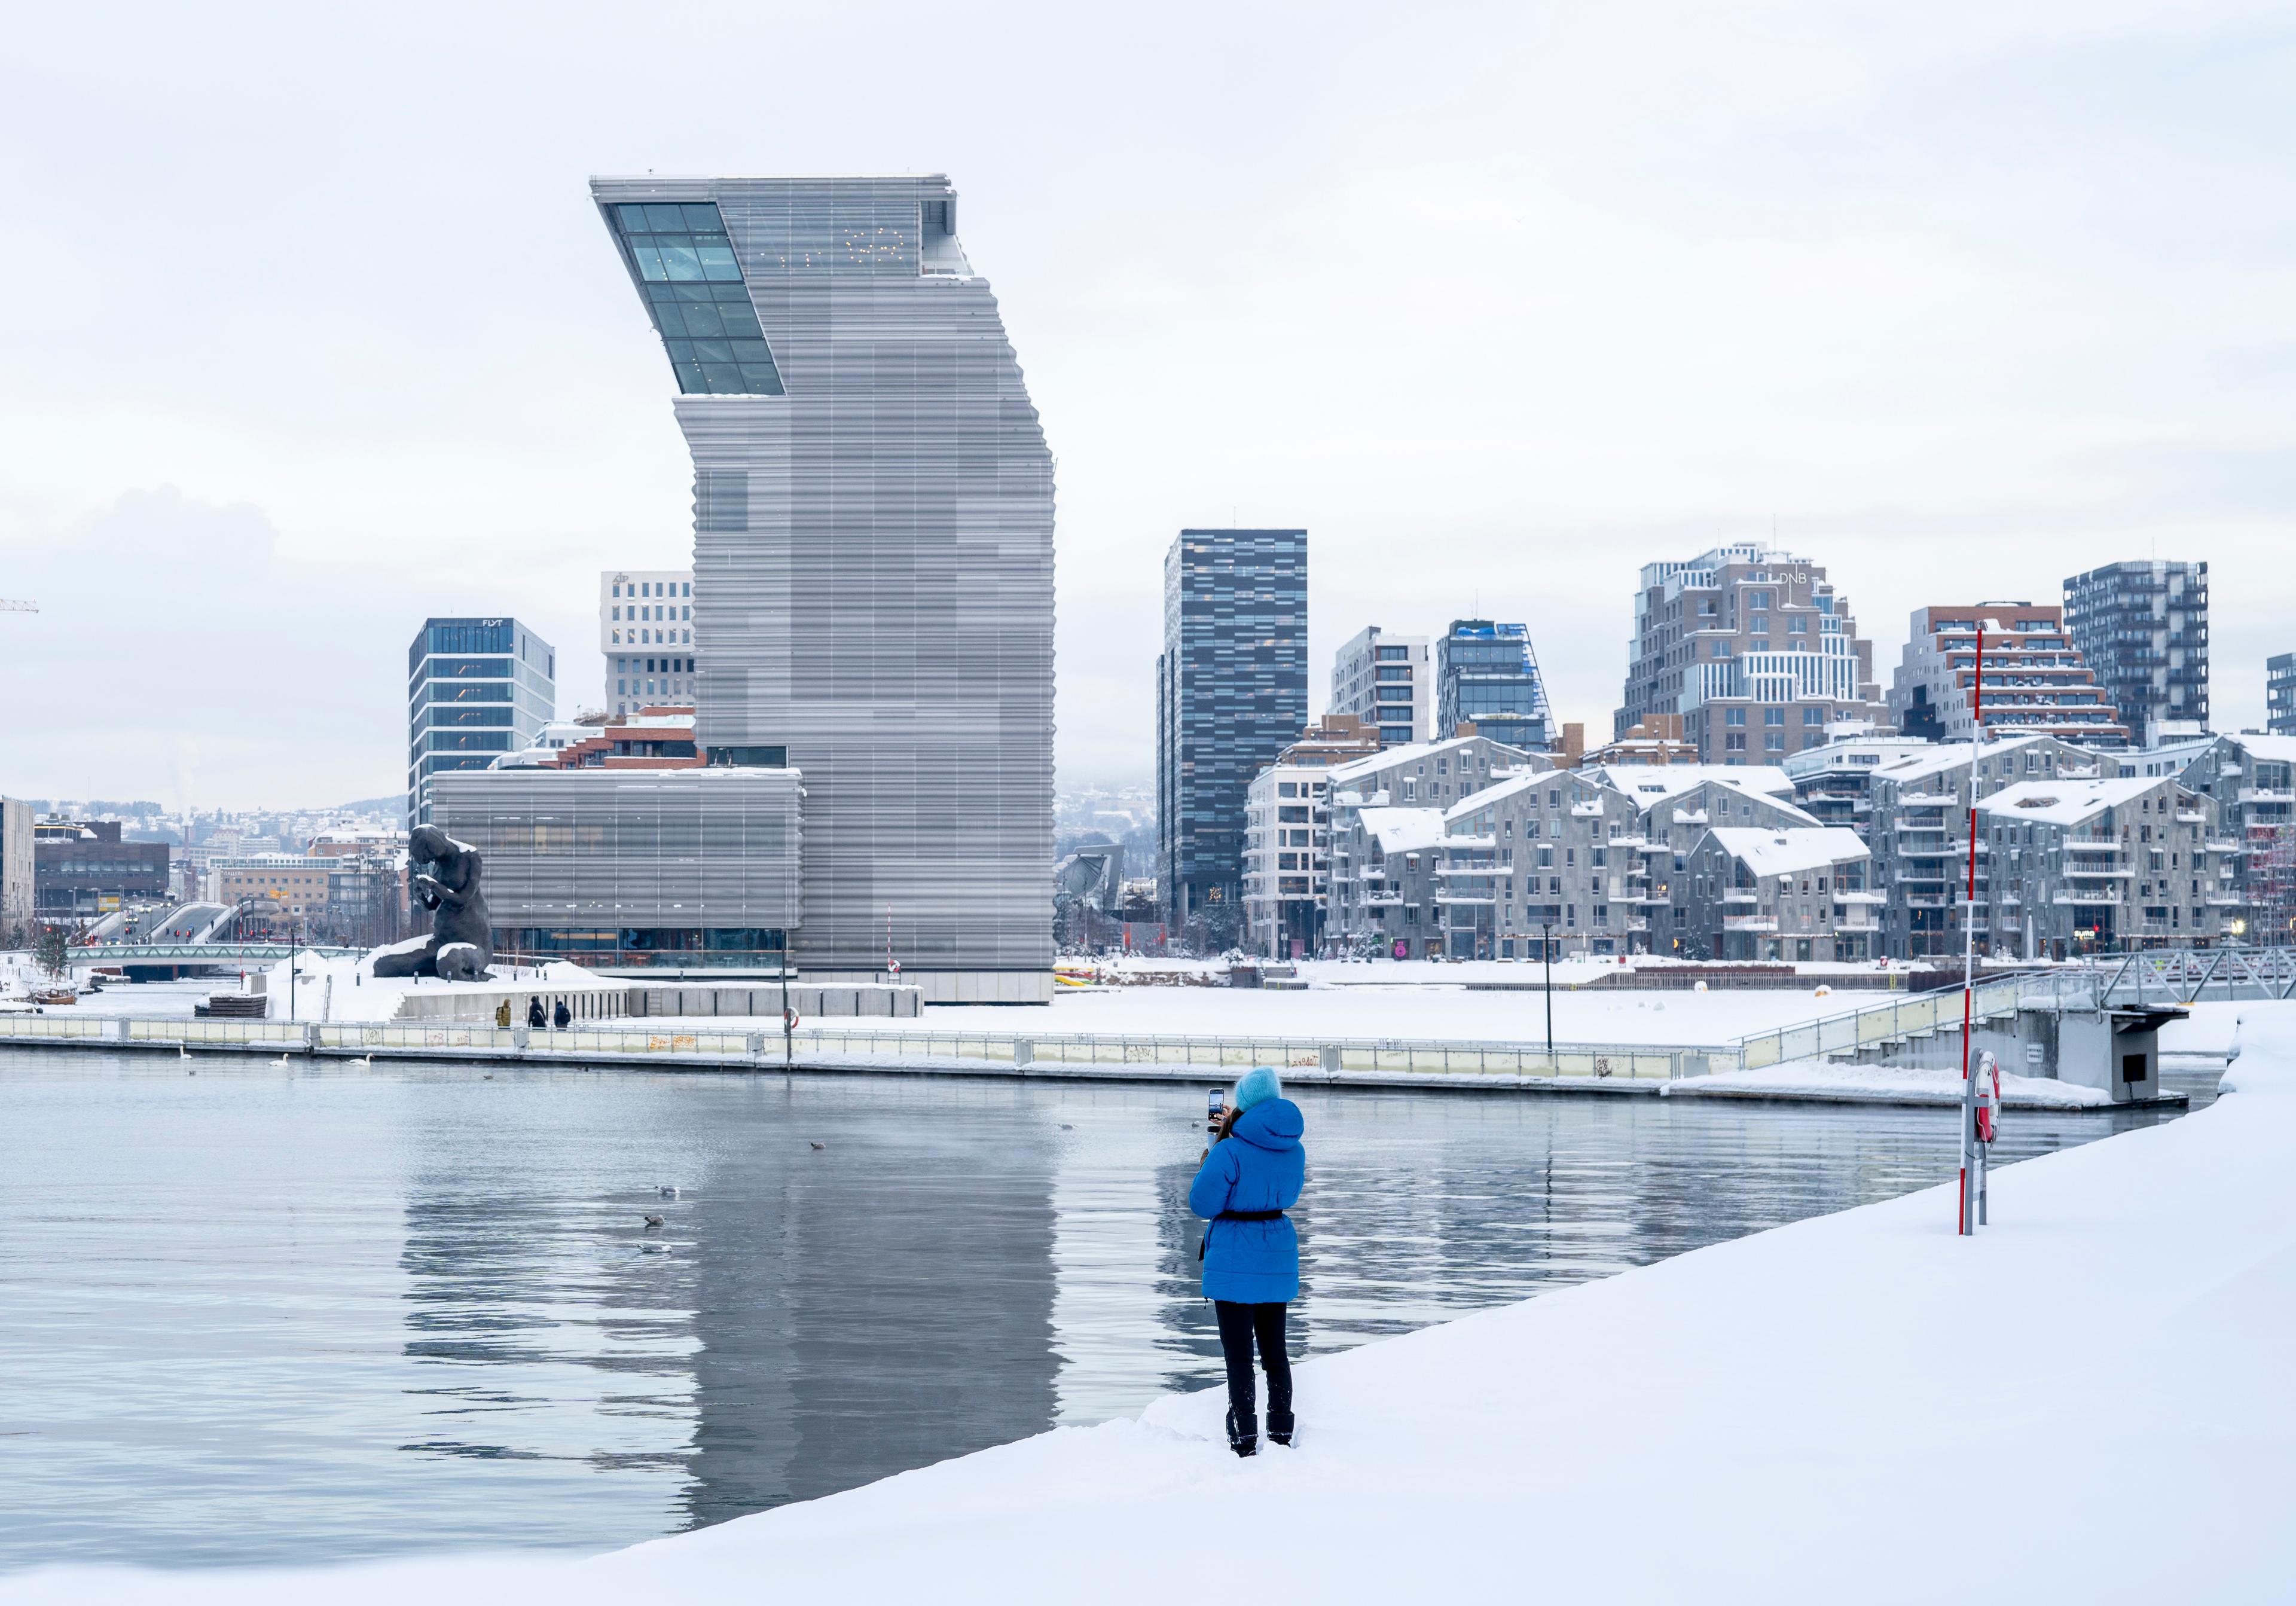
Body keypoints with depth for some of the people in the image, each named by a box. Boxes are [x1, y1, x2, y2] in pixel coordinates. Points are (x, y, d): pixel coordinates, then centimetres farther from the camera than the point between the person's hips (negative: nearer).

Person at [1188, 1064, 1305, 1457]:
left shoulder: (1231, 1150, -19)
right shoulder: (1293, 1149, 1)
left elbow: (1202, 1203, -14)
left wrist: (1209, 1161, 4)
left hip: (1235, 1261, -6)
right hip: (1278, 1259, 6)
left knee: (1239, 1356, -1)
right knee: (1275, 1350, 16)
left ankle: (1245, 1442, -1)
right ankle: (1282, 1435, 20)